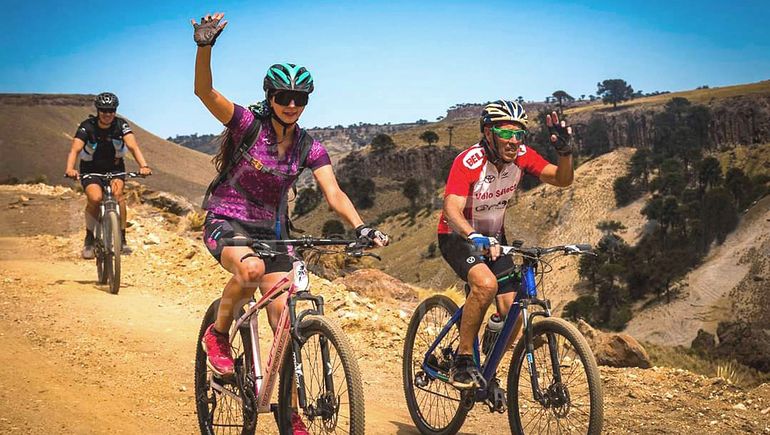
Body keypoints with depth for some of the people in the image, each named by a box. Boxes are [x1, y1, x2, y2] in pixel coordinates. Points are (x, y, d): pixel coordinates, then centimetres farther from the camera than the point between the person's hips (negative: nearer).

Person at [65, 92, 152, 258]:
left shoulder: (121, 125, -15)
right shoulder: (87, 127, -19)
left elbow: (133, 145, -29)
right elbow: (75, 149, -31)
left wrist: (143, 166, -47)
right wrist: (70, 169, -51)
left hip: (115, 168, 1)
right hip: (91, 170, -1)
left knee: (117, 193, -29)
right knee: (95, 198, -28)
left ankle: (122, 238, -19)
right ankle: (89, 238, -6)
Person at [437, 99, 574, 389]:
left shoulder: (522, 156, -12)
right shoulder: (468, 162, -28)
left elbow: (562, 180, -15)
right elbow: (452, 209, -40)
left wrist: (564, 151, -34)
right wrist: (475, 237, -58)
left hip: (494, 236, 6)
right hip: (458, 236, -6)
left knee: (511, 314, -6)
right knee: (486, 284, -35)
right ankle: (462, 363, -21)